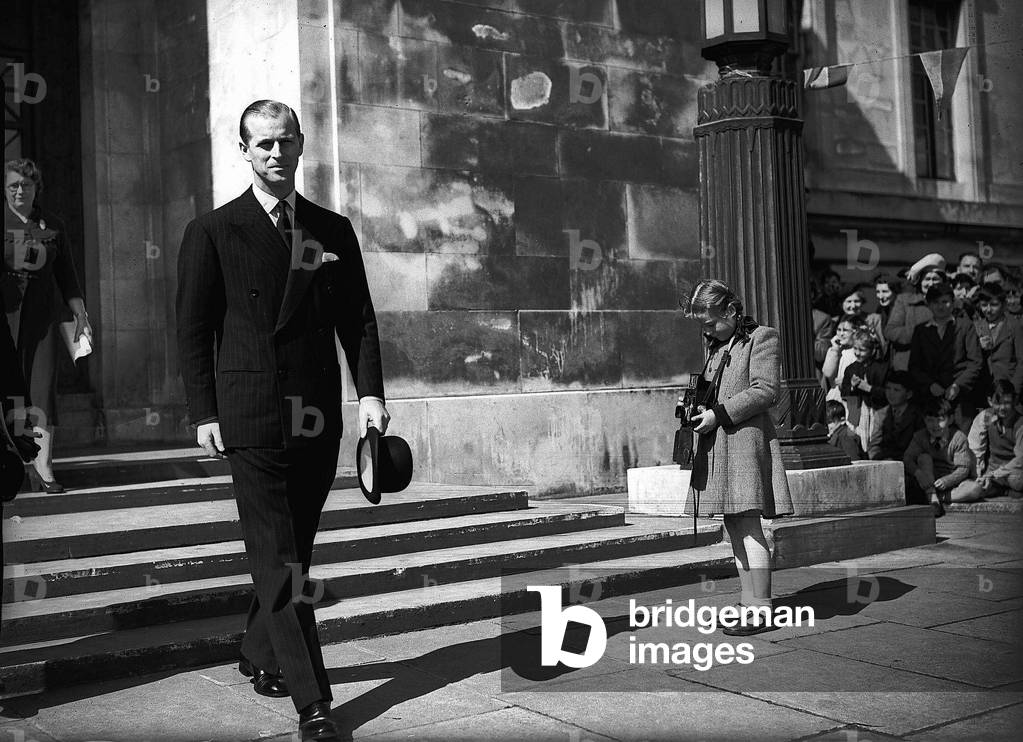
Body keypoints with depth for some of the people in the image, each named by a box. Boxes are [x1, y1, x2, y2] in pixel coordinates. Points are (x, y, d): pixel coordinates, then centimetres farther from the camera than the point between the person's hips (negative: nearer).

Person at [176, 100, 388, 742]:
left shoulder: (334, 231, 12)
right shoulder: (212, 232, 3)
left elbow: (359, 320, 12)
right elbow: (193, 329, 2)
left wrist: (371, 392, 0)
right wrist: (205, 413, -4)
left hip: (319, 422, 4)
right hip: (251, 419, -4)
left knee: (294, 551, 12)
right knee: (279, 562, -6)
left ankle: (260, 655, 33)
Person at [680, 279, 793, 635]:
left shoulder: (762, 338, -3)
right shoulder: (715, 346, 20)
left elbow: (766, 391, -12)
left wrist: (719, 413, -16)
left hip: (746, 439, -8)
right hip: (717, 445, 8)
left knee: (748, 526, -10)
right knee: (734, 527, 9)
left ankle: (760, 611, -8)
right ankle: (748, 601, 16)